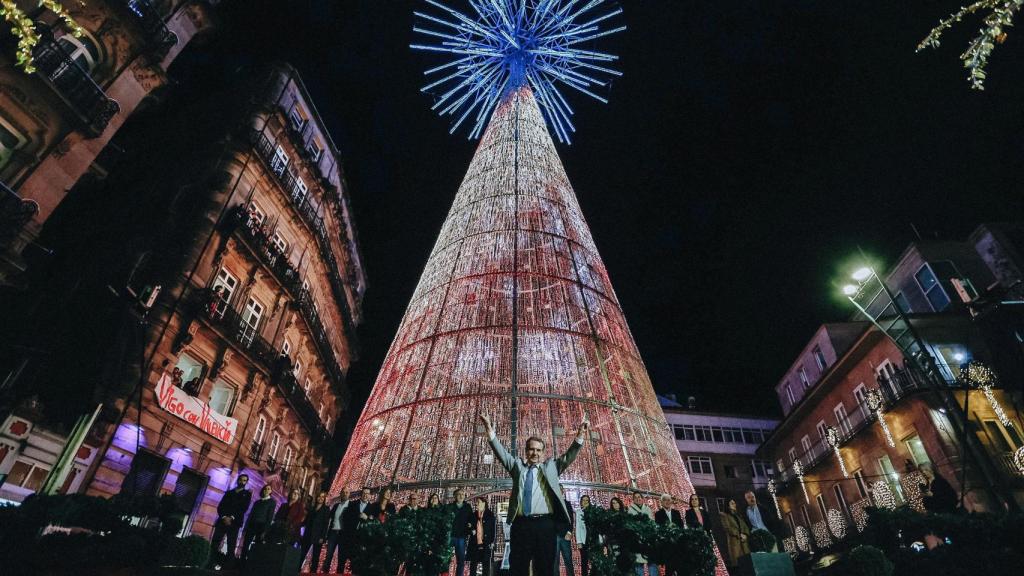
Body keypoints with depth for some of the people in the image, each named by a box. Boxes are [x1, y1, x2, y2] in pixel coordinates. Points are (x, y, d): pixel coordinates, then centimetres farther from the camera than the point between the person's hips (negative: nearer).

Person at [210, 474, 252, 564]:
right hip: (222, 521, 3)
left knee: (231, 547, -11)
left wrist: (232, 518, -12)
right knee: (214, 545, -8)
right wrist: (224, 517, -7)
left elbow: (244, 508, 1)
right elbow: (220, 506, 12)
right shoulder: (229, 492, 22)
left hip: (234, 523, -3)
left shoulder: (247, 494, 13)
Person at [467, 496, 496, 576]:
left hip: (486, 545, -4)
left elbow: (494, 529, -4)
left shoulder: (490, 515, 0)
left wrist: (492, 542, -11)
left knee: (486, 565, 2)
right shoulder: (473, 515, 12)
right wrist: (471, 530, -2)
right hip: (475, 544, 4)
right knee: (473, 566, 7)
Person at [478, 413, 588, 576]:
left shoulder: (551, 466, 15)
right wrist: (491, 433, -12)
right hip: (520, 524, 0)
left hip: (545, 524, 0)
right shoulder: (517, 465, 15)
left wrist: (579, 438, -12)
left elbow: (568, 456, 6)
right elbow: (502, 453, 4)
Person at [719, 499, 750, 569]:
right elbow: (727, 527, -7)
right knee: (736, 560, -12)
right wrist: (739, 534, -10)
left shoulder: (739, 515, 24)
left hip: (743, 541, 5)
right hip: (733, 541, -5)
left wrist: (745, 534, -2)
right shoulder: (725, 515, 3)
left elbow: (745, 526, 16)